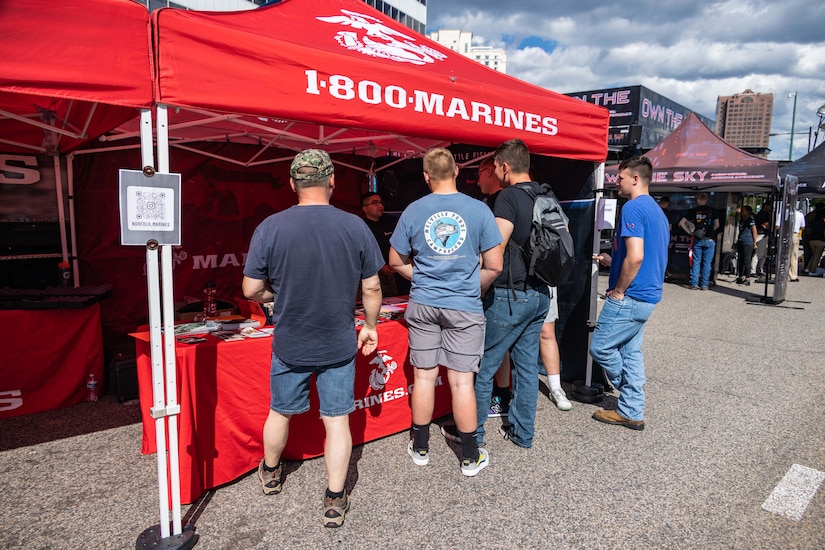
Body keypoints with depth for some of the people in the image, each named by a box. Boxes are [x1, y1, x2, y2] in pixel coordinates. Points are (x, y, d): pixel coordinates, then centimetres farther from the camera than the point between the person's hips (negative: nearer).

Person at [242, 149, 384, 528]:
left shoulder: (270, 227, -13)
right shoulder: (355, 227, -10)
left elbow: (251, 290, -8)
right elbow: (371, 288, -4)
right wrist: (370, 326, 11)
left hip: (290, 343, 1)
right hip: (339, 344, 0)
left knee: (280, 412, 21)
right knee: (337, 419, 10)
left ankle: (270, 474, 46)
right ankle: (335, 501, 20)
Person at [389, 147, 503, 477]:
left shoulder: (413, 211, -1)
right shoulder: (479, 210, -6)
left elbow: (396, 262, 7)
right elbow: (494, 266, -5)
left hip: (423, 305, 2)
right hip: (464, 307, -2)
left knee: (424, 376, 11)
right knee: (461, 380, 4)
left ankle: (420, 448, 26)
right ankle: (470, 457, 17)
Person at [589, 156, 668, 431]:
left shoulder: (633, 208, -16)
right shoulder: (657, 210, 15)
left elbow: (636, 257, -26)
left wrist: (618, 291, -16)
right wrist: (611, 261, 18)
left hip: (630, 297, -10)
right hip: (648, 296, 10)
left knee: (600, 347, 2)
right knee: (630, 351, 14)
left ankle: (632, 410, 19)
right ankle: (632, 412, 20)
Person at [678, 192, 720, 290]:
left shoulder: (693, 211, 2)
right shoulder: (711, 210, 4)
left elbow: (681, 223, -1)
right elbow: (717, 225, 11)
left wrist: (690, 232, 5)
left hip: (697, 239, 0)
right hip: (709, 239, 0)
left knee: (696, 262, 7)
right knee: (707, 263, 4)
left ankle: (694, 284, 4)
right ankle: (704, 285, 5)